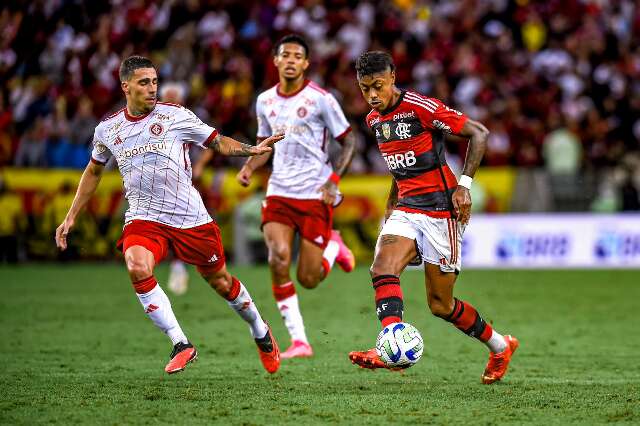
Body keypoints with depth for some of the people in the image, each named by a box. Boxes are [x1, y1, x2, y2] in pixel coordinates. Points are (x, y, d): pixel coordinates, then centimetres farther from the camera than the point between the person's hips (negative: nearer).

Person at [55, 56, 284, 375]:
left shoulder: (175, 116, -3)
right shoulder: (107, 129, 6)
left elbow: (218, 142, 4)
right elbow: (93, 171, 22)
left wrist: (252, 149, -14)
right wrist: (71, 217, 22)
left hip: (191, 217, -1)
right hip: (144, 219, 1)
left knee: (221, 283, 8)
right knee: (137, 268, -29)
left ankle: (262, 335, 37)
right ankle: (181, 345, -22)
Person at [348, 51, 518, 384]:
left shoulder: (421, 107, -13)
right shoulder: (374, 120, 11)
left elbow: (479, 133, -10)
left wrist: (464, 184, -15)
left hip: (440, 210, -6)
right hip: (405, 210, 6)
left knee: (440, 304, -4)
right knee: (382, 269, -20)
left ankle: (501, 346, 15)